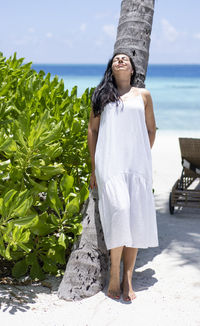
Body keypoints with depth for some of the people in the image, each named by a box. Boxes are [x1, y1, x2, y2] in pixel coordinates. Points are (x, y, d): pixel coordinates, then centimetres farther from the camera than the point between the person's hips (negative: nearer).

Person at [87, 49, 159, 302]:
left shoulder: (143, 95, 15)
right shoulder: (102, 95, 13)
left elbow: (151, 130, 19)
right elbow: (92, 130, 12)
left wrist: (143, 159, 12)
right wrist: (94, 167, 7)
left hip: (137, 164, 2)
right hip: (109, 163, -2)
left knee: (136, 216, -4)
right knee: (118, 211, -18)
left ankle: (127, 278, 4)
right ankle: (114, 275, -7)